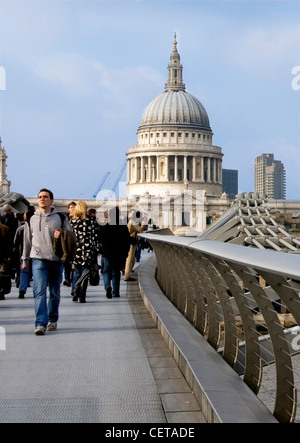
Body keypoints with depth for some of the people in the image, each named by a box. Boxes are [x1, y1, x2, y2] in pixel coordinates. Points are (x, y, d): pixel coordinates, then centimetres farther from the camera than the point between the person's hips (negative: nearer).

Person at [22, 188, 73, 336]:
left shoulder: (60, 218, 6)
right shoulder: (32, 219, 11)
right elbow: (27, 239, 19)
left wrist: (61, 235, -11)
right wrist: (25, 259, 19)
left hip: (56, 259, 1)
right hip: (38, 259, 0)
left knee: (55, 292, 10)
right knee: (39, 291, -14)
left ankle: (52, 320, 25)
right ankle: (41, 324, -16)